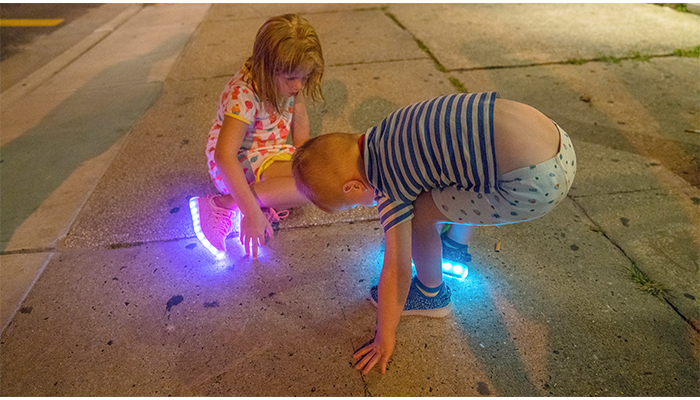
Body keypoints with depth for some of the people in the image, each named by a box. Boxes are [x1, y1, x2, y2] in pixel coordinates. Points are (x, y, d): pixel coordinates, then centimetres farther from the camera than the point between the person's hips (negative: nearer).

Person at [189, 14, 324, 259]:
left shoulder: (285, 79, -8)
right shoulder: (244, 95, -29)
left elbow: (300, 118, 2)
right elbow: (224, 155, -36)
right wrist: (252, 213, -37)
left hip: (270, 152, 8)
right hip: (235, 163, -7)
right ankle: (223, 204, -19)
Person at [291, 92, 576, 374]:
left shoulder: (390, 192, -8)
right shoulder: (383, 133, 14)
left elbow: (396, 272, -3)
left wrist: (385, 338, 14)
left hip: (536, 184, -9)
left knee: (418, 212, -1)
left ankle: (432, 294, 25)